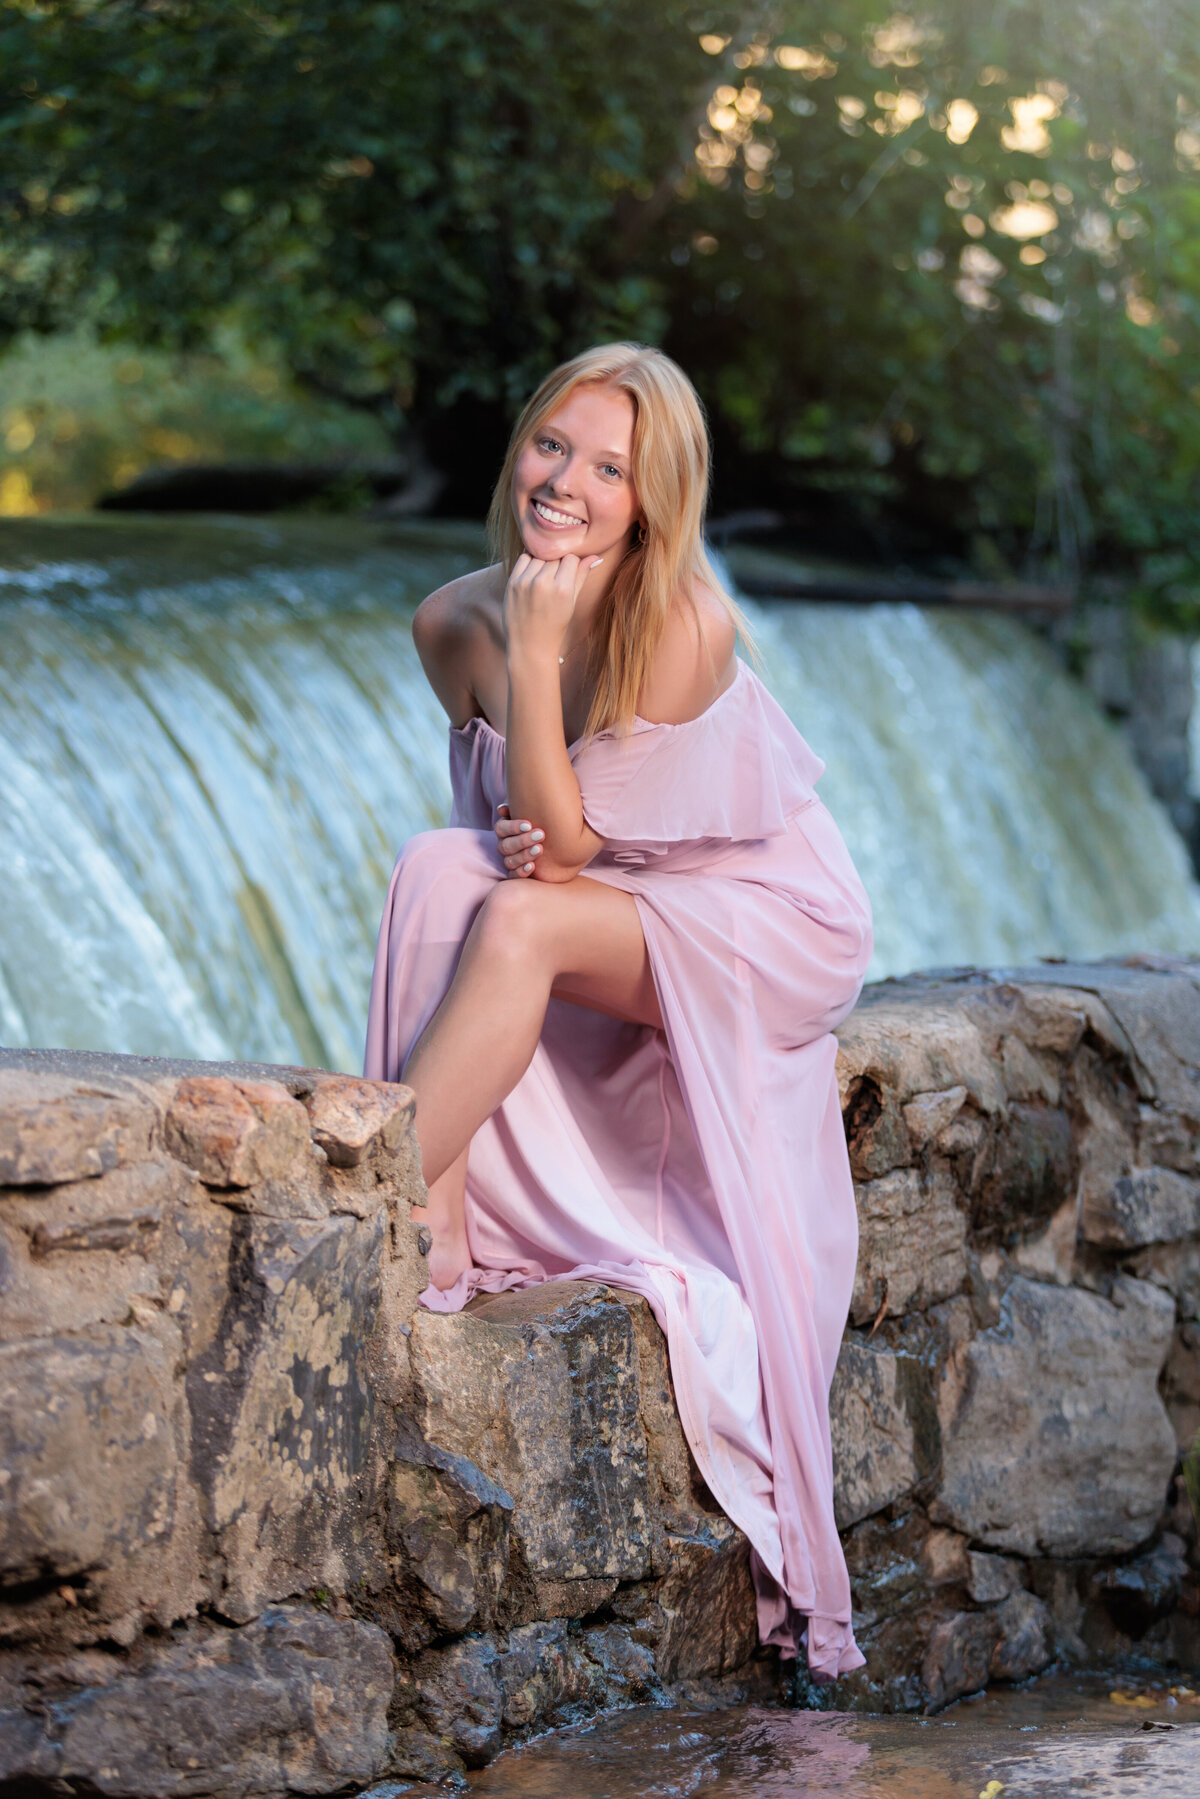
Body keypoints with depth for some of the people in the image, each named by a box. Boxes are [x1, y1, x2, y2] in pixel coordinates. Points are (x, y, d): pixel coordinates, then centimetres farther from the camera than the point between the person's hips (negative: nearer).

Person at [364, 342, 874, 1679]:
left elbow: (569, 840, -23)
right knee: (439, 870, -23)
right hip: (602, 915, 6)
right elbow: (511, 826, 7)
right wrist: (516, 835, -16)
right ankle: (437, 1239, -25)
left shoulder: (688, 624, -24)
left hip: (763, 919, -6)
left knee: (521, 923, -31)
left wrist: (539, 656, -30)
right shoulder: (453, 625, -7)